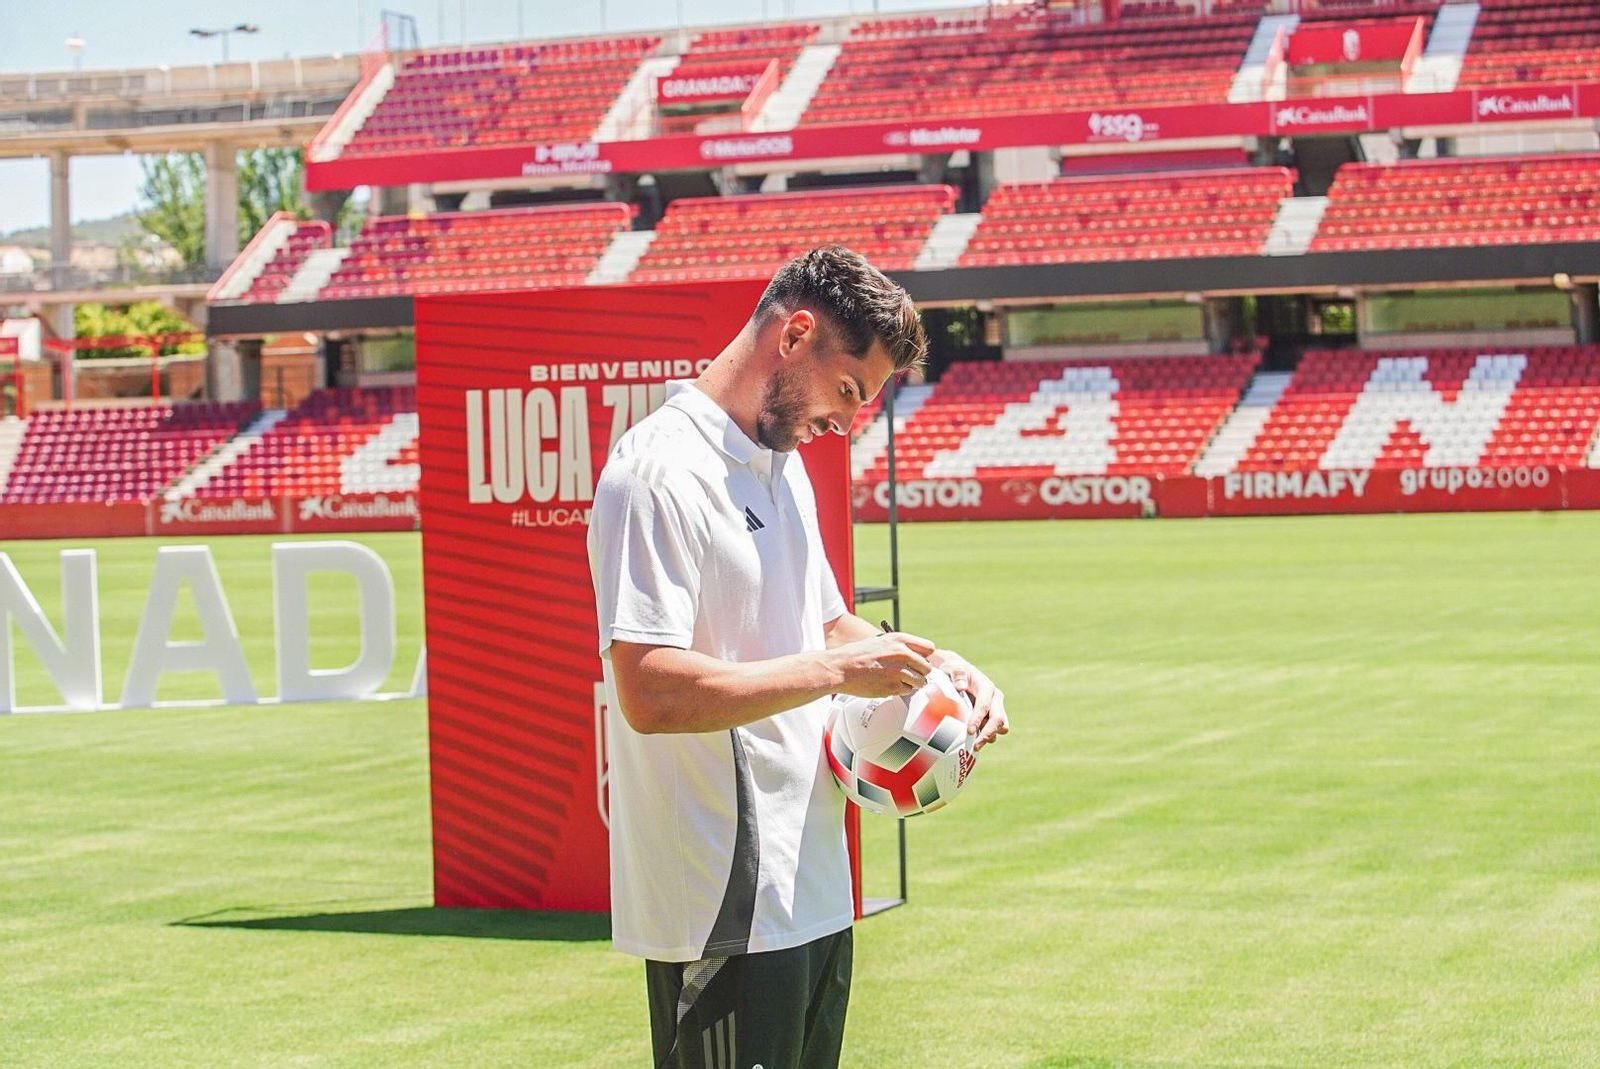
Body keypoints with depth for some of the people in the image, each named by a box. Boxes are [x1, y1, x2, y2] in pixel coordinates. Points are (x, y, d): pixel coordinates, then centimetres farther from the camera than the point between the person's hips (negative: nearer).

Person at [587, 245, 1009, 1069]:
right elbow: (649, 692, -24)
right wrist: (837, 671, -19)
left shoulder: (783, 466, 17)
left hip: (814, 895, 10)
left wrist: (936, 663, 9)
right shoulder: (661, 470, -15)